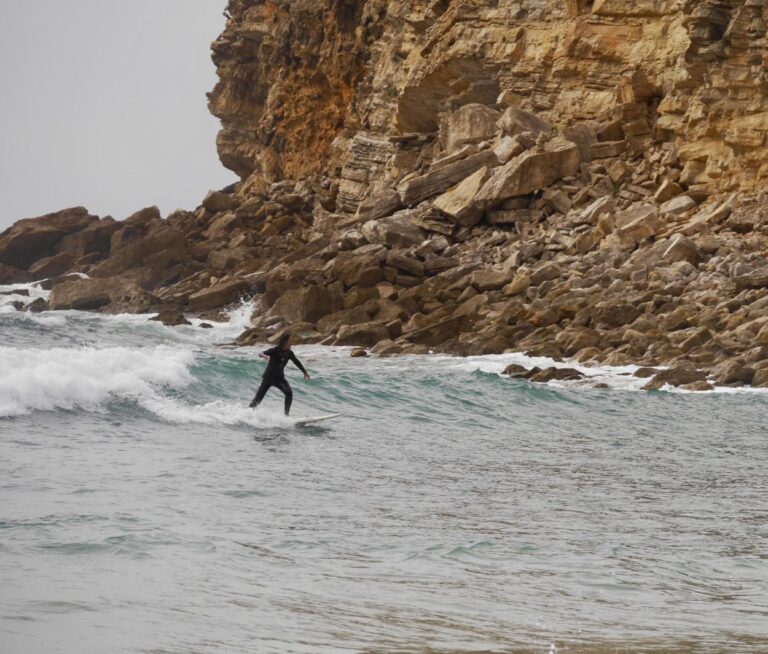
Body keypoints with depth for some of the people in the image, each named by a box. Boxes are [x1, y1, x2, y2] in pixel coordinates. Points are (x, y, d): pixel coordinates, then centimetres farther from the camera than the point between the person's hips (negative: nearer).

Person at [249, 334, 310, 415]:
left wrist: (305, 372, 24)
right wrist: (264, 356, -56)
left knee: (289, 393, -21)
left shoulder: (289, 353, -4)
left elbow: (297, 362, 14)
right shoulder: (275, 350, -18)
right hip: (268, 377, -4)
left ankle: (286, 414, -16)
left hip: (279, 378, 4)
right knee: (258, 398, -4)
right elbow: (261, 354, -31)